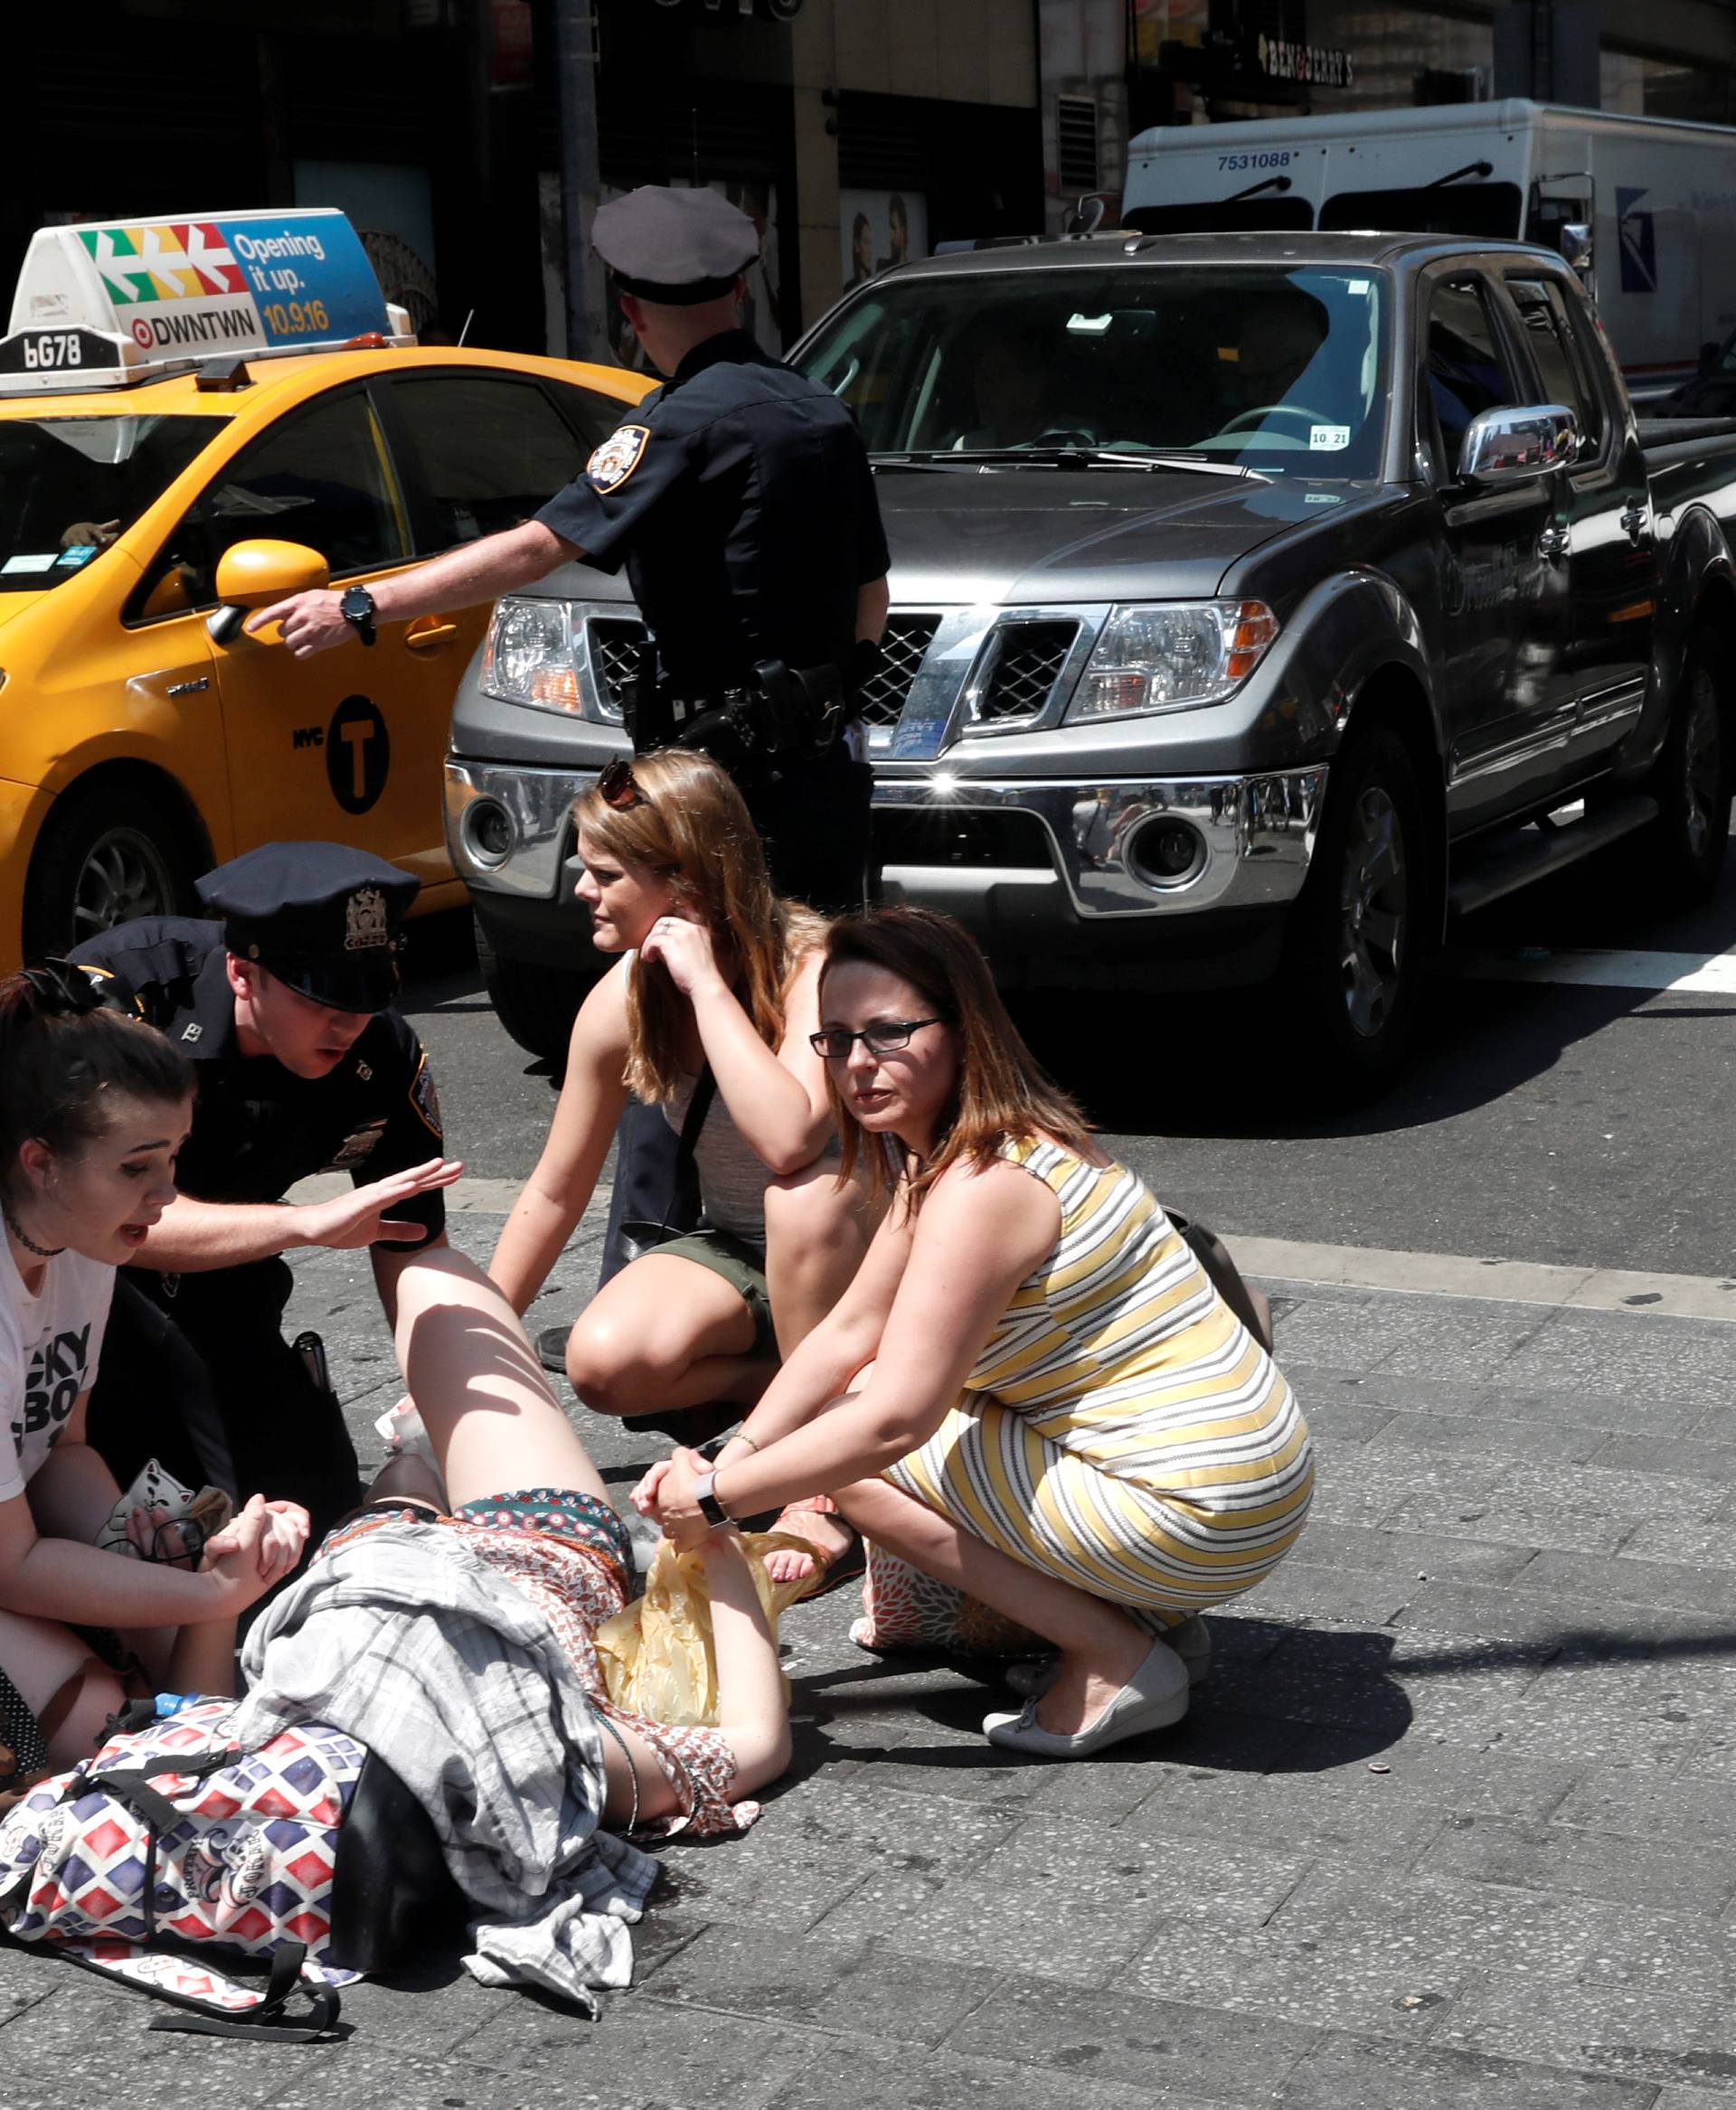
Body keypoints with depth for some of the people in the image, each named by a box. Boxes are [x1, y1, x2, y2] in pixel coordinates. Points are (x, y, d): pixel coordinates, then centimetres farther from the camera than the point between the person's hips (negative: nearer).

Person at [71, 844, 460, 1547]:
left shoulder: (384, 1063, -19)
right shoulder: (117, 990, -32)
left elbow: (413, 1259, -9)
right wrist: (306, 1222, -48)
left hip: (210, 1288, 4)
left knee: (319, 1503, 1)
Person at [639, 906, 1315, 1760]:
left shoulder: (983, 1189, -22)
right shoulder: (941, 1151, 8)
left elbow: (893, 1422, -24)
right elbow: (849, 1332, 9)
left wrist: (716, 1497, -15)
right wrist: (729, 1457, -4)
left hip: (1203, 1514, -10)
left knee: (859, 1448, -8)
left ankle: (1119, 1663, -5)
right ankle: (1138, 1612, 11)